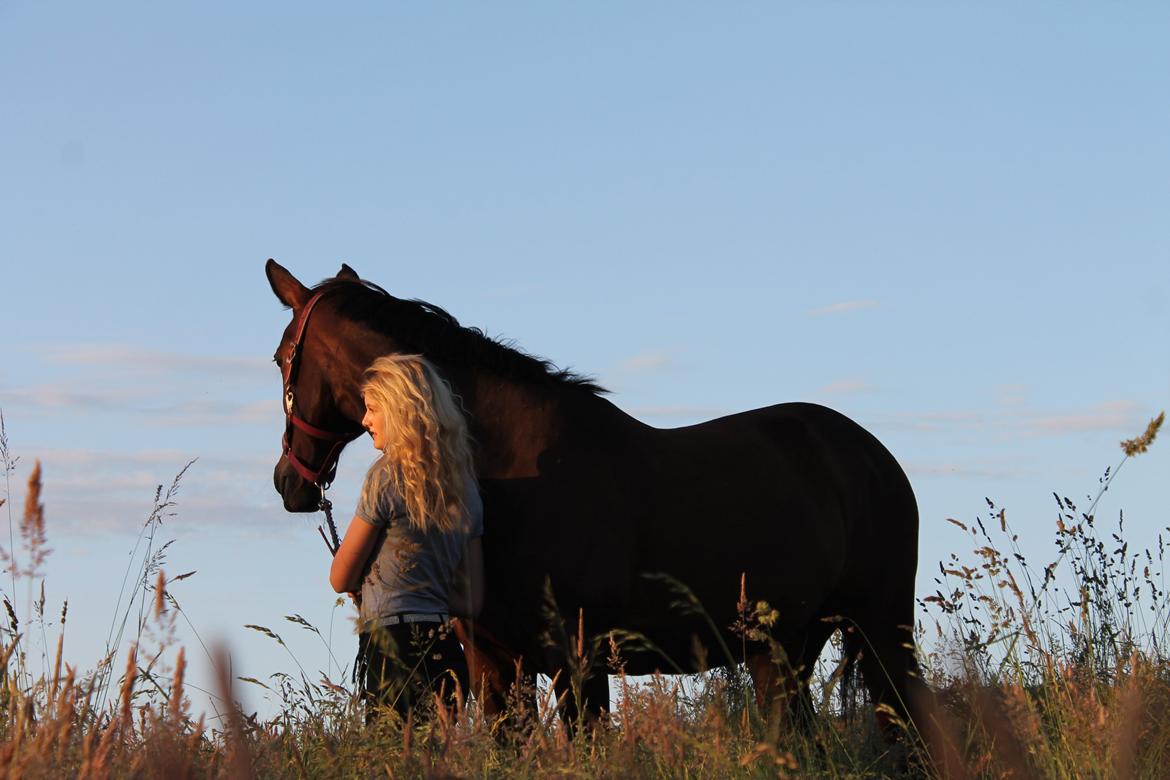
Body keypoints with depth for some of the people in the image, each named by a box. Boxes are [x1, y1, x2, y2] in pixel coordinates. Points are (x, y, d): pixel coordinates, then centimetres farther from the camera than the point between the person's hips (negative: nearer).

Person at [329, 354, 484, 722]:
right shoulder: (464, 486, 14)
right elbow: (471, 601, 16)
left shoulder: (388, 474, -6)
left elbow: (341, 578, 1)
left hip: (394, 651, -7)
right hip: (447, 651, 7)